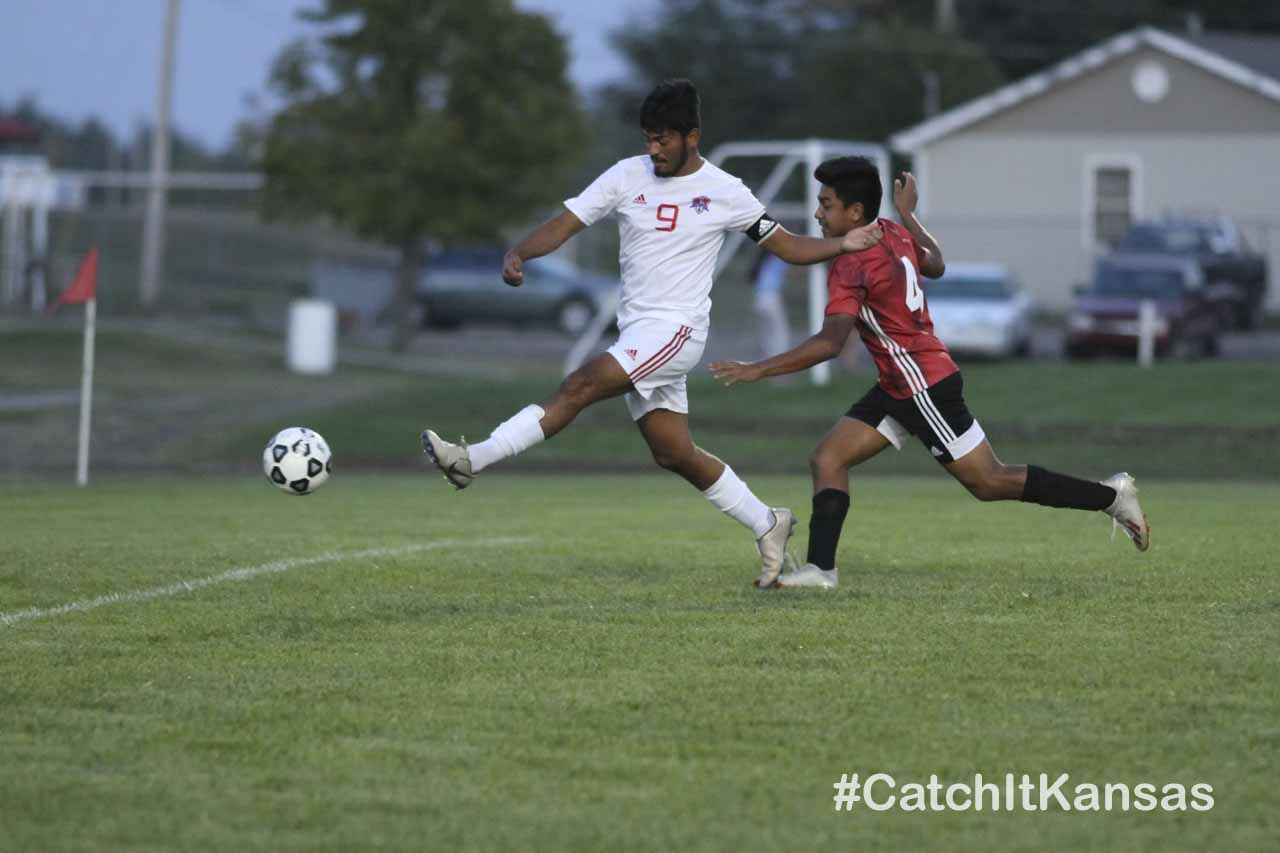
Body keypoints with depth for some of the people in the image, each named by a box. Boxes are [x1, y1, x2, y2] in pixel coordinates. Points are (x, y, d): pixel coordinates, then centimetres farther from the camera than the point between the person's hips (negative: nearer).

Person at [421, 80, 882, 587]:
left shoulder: (724, 192, -1)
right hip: (636, 334, 5)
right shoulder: (628, 176, 6)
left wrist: (842, 245, -10)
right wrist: (518, 253, -18)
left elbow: (786, 246, 7)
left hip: (677, 330, -5)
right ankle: (767, 526, 21)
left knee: (580, 387, -22)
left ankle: (473, 460, -26)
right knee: (673, 454, 6)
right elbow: (563, 225, 1)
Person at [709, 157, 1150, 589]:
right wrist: (908, 213, 38)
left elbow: (830, 342, -31)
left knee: (989, 482, 0)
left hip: (925, 387, -10)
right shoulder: (894, 234, 5)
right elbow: (935, 265, 26)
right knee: (827, 460, 2)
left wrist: (757, 370, -31)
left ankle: (1111, 495, 9)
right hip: (902, 386, 10)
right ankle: (820, 569, -4)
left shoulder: (852, 266, -21)